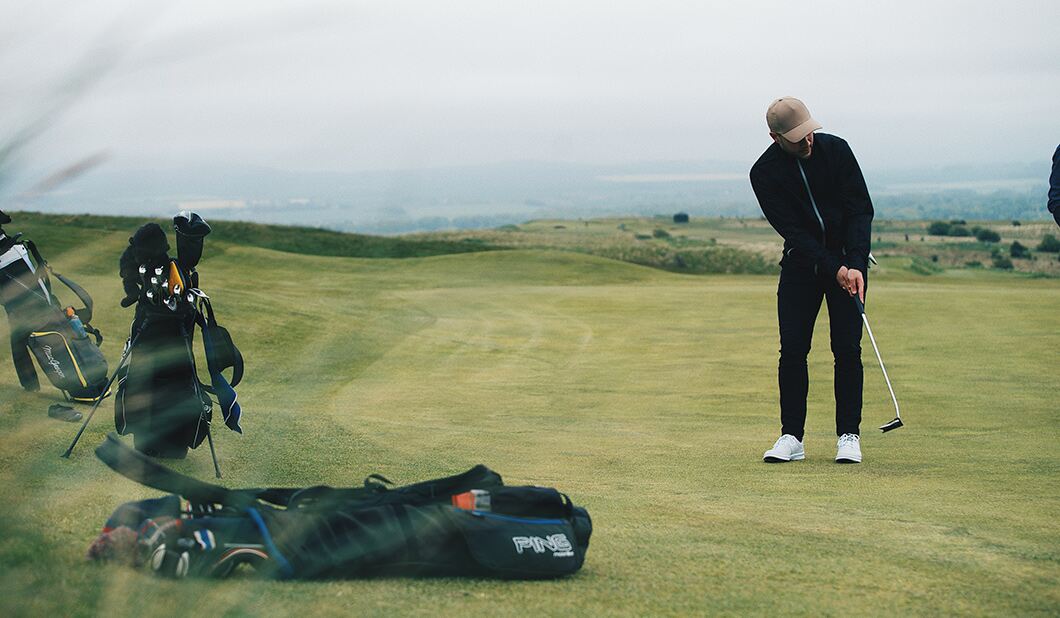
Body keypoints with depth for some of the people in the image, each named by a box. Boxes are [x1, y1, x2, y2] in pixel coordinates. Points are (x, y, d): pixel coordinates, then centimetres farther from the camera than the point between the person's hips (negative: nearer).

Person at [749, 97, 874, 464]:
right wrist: (833, 269, -23)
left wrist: (855, 265, -21)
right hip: (802, 261, 0)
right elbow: (792, 230, -15)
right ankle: (791, 437, 2)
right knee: (792, 349, -5)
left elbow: (861, 209, -11)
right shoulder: (765, 173, -13)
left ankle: (848, 436, 1)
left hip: (849, 259, 0)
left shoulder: (836, 149, -11)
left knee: (847, 348, -6)